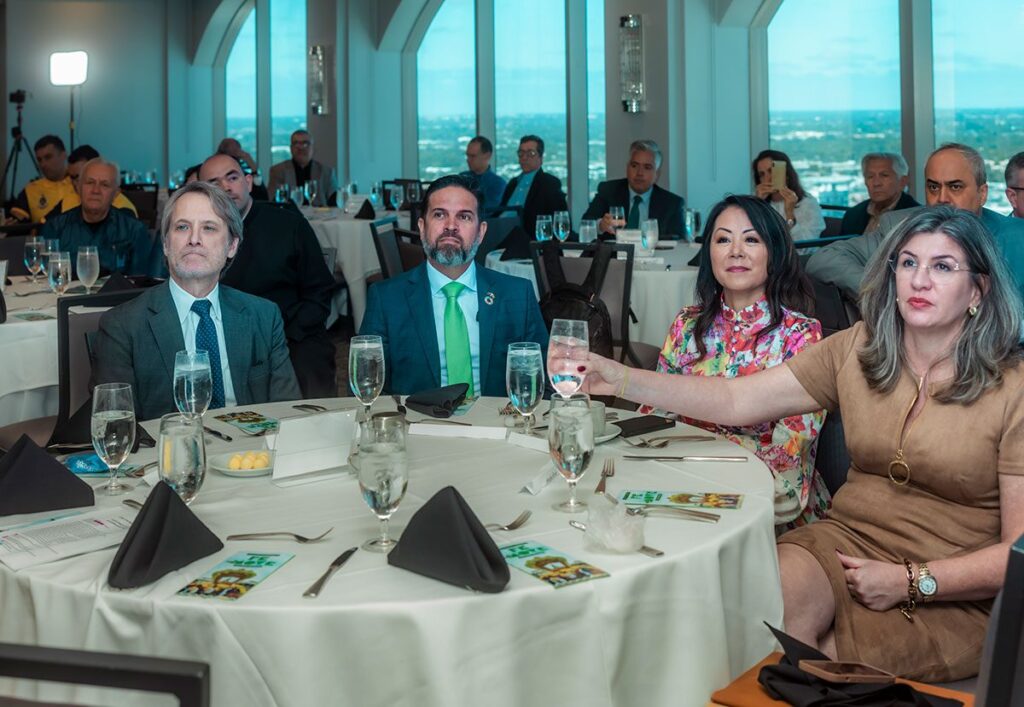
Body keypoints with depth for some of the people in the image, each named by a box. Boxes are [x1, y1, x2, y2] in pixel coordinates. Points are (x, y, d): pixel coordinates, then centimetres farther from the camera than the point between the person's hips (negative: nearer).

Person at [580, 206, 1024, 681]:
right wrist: (623, 380, -14)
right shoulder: (856, 350, 2)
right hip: (848, 538, 3)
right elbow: (736, 401, -3)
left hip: (951, 594, -3)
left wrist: (911, 581, -17)